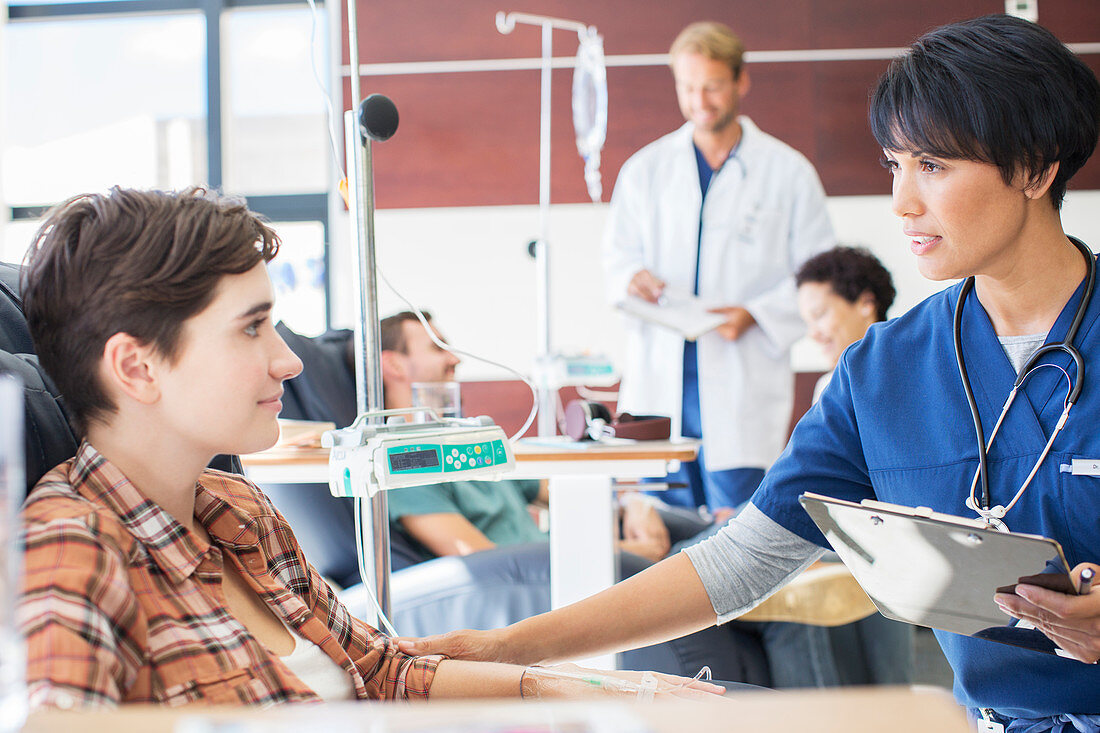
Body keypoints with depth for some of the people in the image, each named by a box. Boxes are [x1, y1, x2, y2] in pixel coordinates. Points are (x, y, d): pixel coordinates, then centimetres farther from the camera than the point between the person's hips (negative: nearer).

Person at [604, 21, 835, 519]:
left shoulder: (788, 172, 5)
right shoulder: (645, 169, 12)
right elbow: (617, 253, 14)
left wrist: (755, 314, -13)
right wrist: (633, 277, -11)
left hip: (742, 380, -2)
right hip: (658, 379, 2)